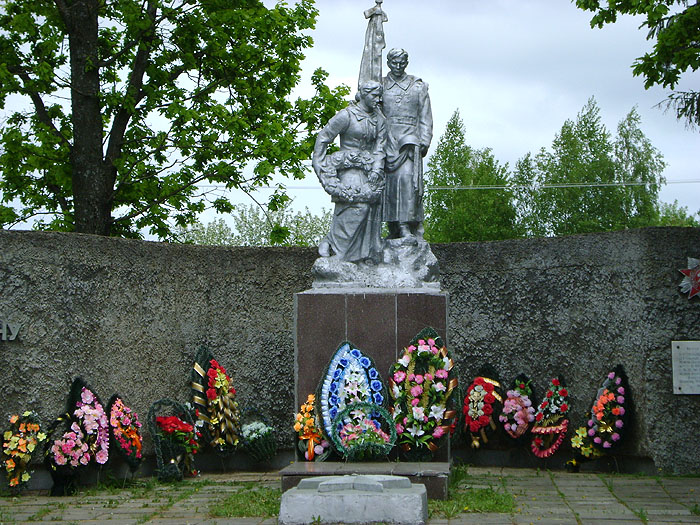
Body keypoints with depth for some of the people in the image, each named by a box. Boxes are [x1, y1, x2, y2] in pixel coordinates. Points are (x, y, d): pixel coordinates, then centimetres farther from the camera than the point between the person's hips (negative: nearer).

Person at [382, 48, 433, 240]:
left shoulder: (418, 86, 12)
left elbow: (425, 117, 10)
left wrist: (424, 141, 0)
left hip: (409, 138, -2)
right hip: (386, 139, 2)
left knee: (407, 177, -17)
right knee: (389, 180, -3)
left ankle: (406, 226, -21)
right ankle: (393, 228, 0)